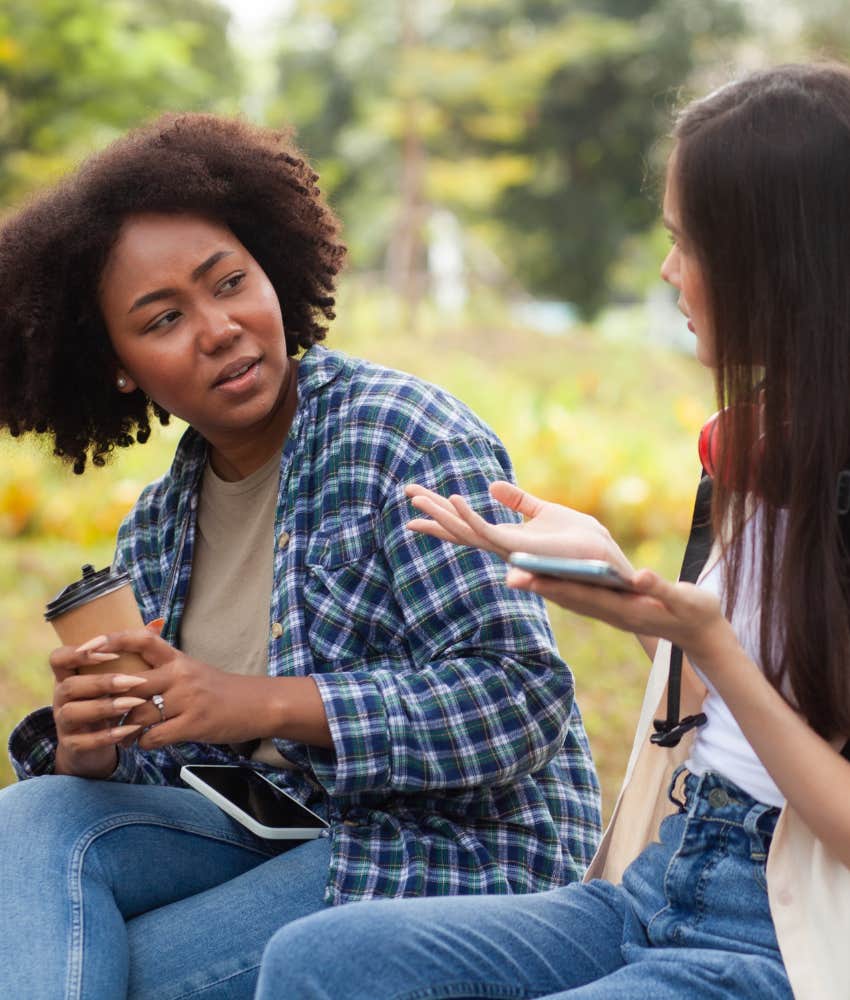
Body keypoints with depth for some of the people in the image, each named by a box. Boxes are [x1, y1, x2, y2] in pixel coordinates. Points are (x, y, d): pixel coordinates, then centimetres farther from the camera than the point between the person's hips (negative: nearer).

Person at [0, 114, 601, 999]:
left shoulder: (404, 437, -12)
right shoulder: (155, 530, 9)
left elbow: (524, 699, -20)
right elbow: (160, 770, 9)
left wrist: (264, 704, -27)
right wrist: (88, 749, -16)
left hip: (456, 848, -7)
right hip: (270, 830, 7)